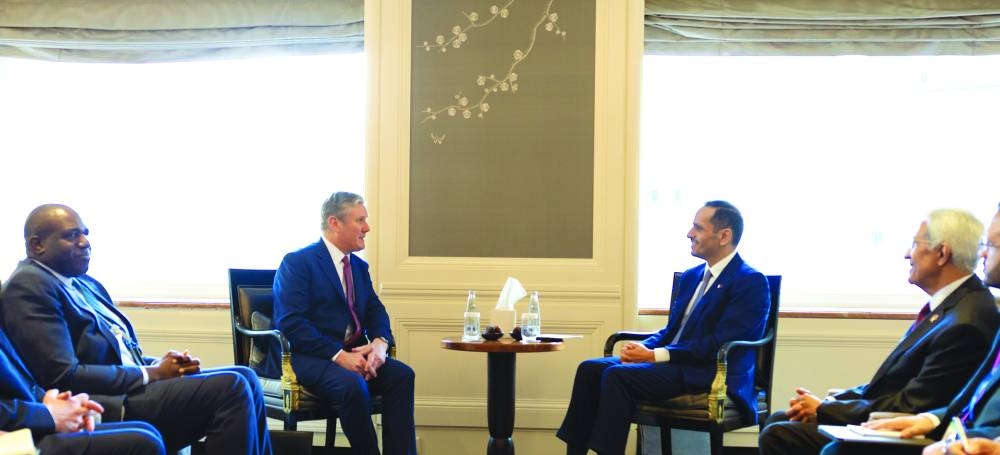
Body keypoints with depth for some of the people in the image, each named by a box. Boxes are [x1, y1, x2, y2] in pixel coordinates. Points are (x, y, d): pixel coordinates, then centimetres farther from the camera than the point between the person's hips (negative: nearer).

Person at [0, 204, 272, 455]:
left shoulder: (85, 284, 18)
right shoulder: (29, 286, -11)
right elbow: (64, 377, -19)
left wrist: (159, 365, -2)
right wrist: (152, 373, -12)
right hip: (102, 409, -10)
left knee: (244, 379, 5)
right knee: (230, 388, -18)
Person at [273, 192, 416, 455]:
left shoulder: (359, 266, 19)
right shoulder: (296, 263, -4)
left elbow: (375, 312, 11)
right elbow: (291, 324, -15)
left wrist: (380, 342, -13)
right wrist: (339, 355, -23)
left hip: (353, 354, 7)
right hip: (309, 358, -6)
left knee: (402, 374, -21)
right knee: (353, 384, -35)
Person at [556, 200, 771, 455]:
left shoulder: (751, 282, -9)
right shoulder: (691, 277, 19)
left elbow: (719, 345, -17)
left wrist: (655, 355, -17)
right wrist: (643, 348, -2)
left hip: (711, 375, -8)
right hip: (674, 363, 9)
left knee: (617, 375, -26)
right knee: (590, 368, -8)